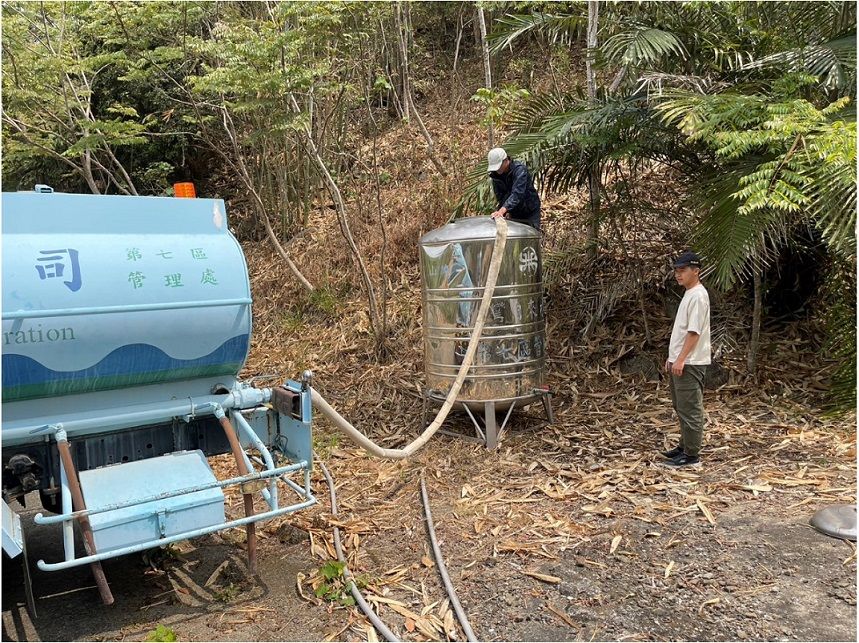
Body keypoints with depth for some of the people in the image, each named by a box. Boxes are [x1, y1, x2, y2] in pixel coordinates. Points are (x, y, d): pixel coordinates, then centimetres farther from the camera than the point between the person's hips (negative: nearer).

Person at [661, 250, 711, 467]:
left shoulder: (698, 296, -15)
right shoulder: (688, 294, 16)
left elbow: (694, 332, -21)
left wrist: (681, 359, -23)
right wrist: (672, 357, 20)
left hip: (690, 363, -10)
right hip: (679, 361, 10)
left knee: (690, 409, -4)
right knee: (681, 407, 17)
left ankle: (691, 454, 3)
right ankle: (685, 446, 28)